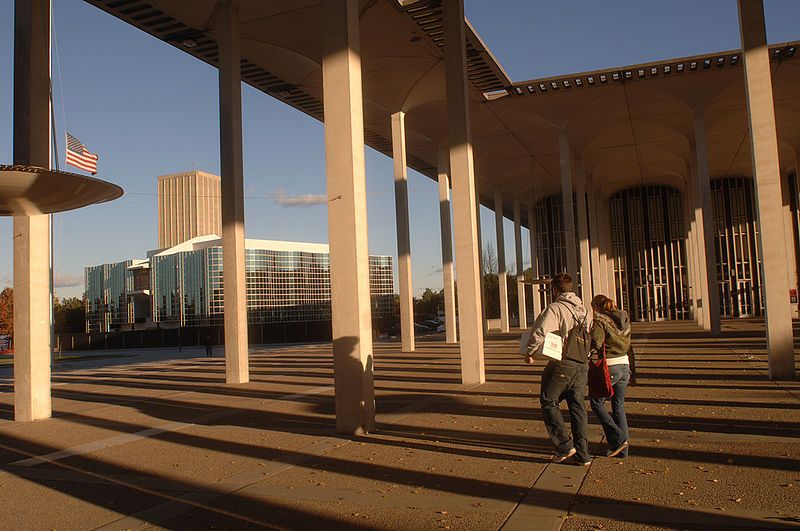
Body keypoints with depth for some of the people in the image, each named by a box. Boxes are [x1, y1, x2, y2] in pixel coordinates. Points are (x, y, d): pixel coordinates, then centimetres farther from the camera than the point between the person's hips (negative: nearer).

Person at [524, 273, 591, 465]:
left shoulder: (555, 308, -12)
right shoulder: (583, 309, 11)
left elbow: (539, 332, -24)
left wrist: (530, 352, -11)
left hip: (562, 364, -7)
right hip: (582, 364, 7)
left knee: (549, 403, 8)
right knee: (577, 407, 12)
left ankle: (565, 446, 3)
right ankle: (582, 454, 16)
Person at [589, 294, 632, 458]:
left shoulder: (600, 320, -10)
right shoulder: (623, 319, 11)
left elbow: (595, 344, -20)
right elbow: (627, 343, 12)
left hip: (609, 366, -7)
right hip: (624, 365, 7)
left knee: (596, 403, 8)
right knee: (619, 406, 13)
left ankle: (617, 439, -1)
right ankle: (622, 449, 16)